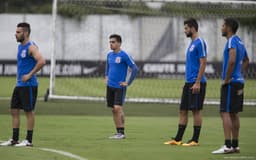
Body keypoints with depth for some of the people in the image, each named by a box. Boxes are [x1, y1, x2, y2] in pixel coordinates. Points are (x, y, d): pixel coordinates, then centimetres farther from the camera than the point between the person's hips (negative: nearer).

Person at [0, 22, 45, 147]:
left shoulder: (31, 47, -13)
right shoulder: (20, 46, 15)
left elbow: (41, 61, -25)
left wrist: (29, 75, -21)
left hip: (28, 85, -9)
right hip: (19, 84, 9)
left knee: (29, 111, -3)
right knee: (14, 110, 8)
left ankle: (28, 140, 3)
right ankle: (14, 139, 13)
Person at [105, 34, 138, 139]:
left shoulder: (124, 55, -10)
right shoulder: (109, 55, 10)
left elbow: (134, 69, -11)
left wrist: (128, 83, -12)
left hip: (120, 87, -6)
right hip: (110, 86, 7)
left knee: (118, 108, -15)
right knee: (113, 110, 5)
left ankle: (122, 132, -9)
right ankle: (118, 132, 11)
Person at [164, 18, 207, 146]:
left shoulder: (200, 43, -11)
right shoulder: (191, 44, 17)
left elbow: (203, 63, -16)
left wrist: (197, 83, -20)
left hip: (196, 83, -9)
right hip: (188, 83, 9)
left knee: (196, 110, -5)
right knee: (183, 111, 9)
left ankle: (195, 140, 0)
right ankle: (177, 139, 11)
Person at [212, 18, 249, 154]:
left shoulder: (232, 41, -13)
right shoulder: (239, 42, 16)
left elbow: (232, 60, -27)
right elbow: (246, 60, 30)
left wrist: (226, 79, -19)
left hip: (231, 82, -10)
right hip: (239, 81, 10)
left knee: (225, 113, -11)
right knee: (234, 114, 12)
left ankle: (227, 146, -16)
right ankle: (235, 145, 14)